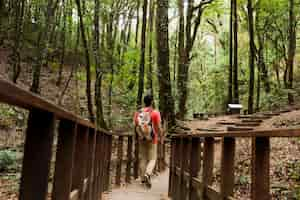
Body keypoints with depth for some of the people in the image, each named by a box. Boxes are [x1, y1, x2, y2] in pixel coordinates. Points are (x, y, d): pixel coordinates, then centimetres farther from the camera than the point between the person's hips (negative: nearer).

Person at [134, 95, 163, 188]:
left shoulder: (138, 113, 1)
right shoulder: (155, 113, -10)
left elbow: (135, 126, 5)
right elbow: (158, 127, -9)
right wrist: (161, 137, 4)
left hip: (141, 138, 4)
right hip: (152, 139, -3)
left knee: (142, 158, 13)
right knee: (152, 159, 4)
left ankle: (143, 178, 18)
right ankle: (147, 174, -19)